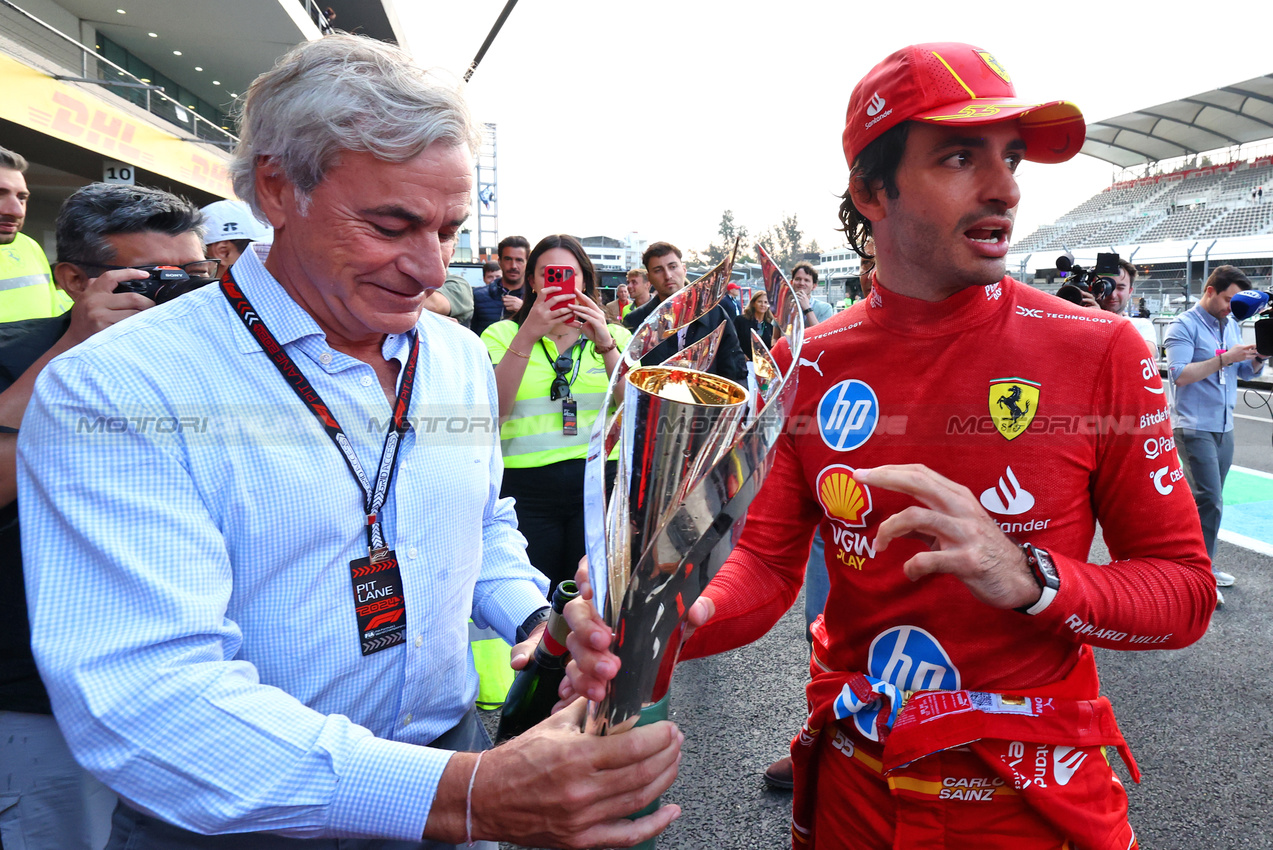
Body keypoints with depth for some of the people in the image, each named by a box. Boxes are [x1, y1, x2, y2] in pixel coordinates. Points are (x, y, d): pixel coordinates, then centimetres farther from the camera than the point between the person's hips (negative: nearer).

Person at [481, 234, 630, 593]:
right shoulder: (502, 334, 7)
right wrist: (528, 334, -18)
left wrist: (606, 344, -17)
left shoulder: (614, 335, 10)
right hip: (526, 490, -1)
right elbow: (492, 410, -10)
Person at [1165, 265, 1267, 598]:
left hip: (1224, 426, 7)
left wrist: (1258, 359, -4)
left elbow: (1246, 372, 17)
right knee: (1209, 501, -10)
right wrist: (1224, 359, -22)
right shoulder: (1184, 326, -9)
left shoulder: (1231, 325, 14)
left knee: (1206, 500, 12)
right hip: (1194, 427, -7)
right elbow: (1179, 374, -20)